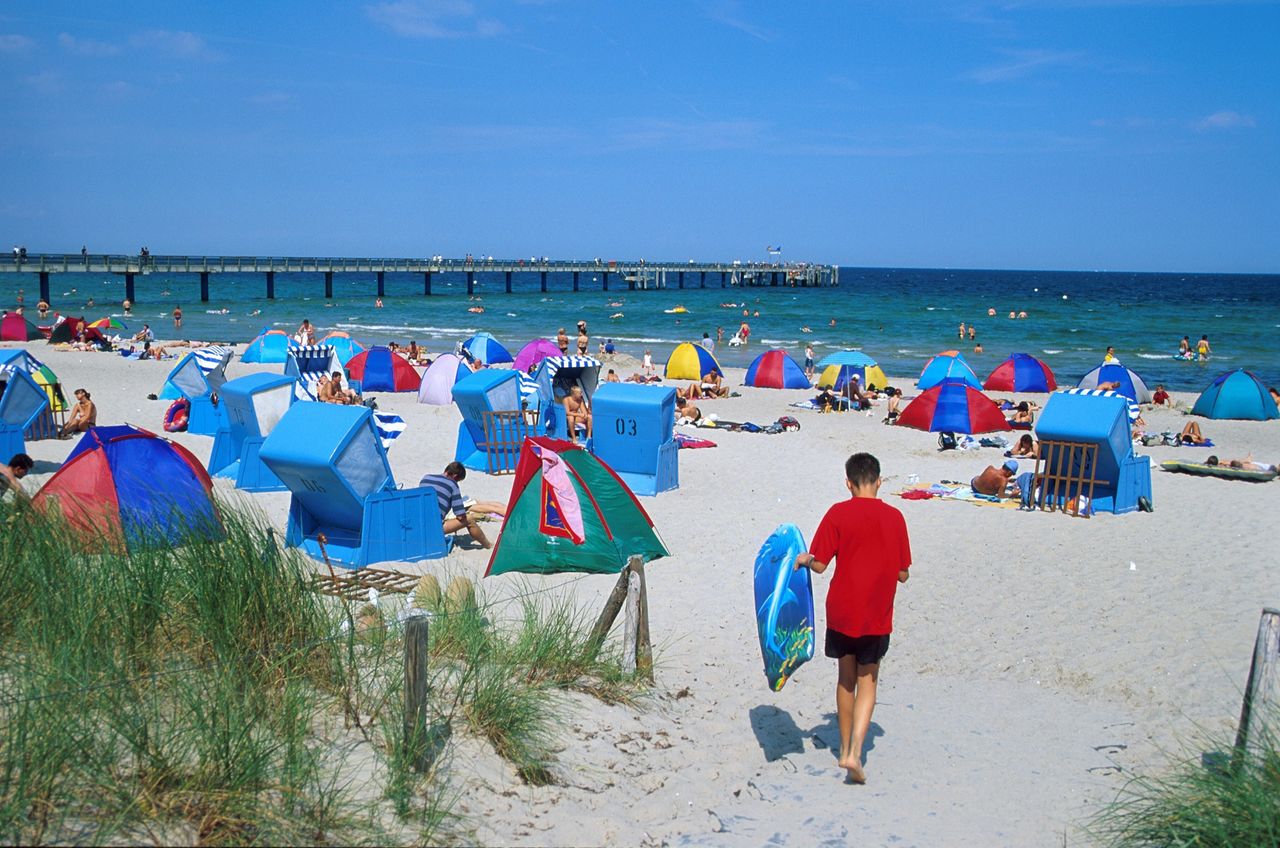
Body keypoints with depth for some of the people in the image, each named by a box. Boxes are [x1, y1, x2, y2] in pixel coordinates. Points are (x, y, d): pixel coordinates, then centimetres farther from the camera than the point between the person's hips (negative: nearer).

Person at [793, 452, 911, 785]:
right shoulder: (894, 518, -3)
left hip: (842, 612, 0)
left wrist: (803, 559, 10)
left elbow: (820, 565, -10)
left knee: (845, 679, 18)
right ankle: (855, 753, -6)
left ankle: (845, 749, 28)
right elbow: (903, 574, 3)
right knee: (867, 682, 11)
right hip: (877, 618, 0)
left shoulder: (838, 513, -9)